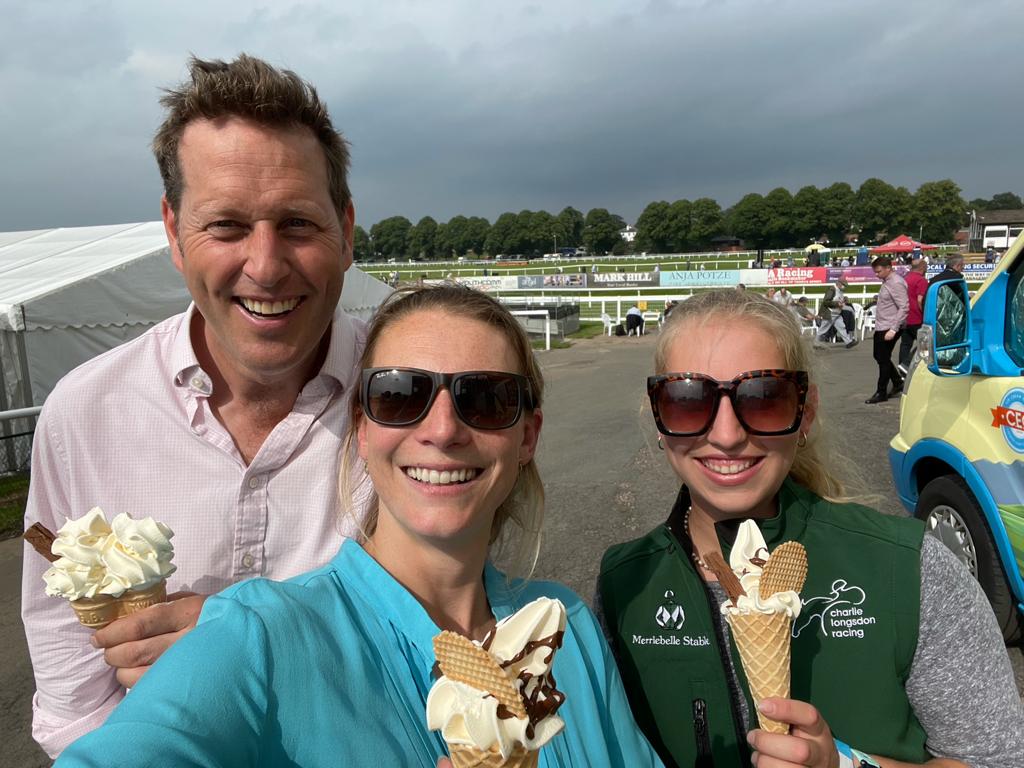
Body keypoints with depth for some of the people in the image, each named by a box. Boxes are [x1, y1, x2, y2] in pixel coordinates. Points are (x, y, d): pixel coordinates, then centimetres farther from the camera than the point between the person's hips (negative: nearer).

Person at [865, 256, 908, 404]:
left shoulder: (896, 283, -18)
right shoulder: (886, 281, 11)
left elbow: (904, 308, -23)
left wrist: (893, 329, -25)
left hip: (888, 329, -10)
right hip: (881, 327, 10)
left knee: (883, 360, 0)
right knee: (878, 355, 17)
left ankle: (881, 393, 12)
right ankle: (898, 383, 30)